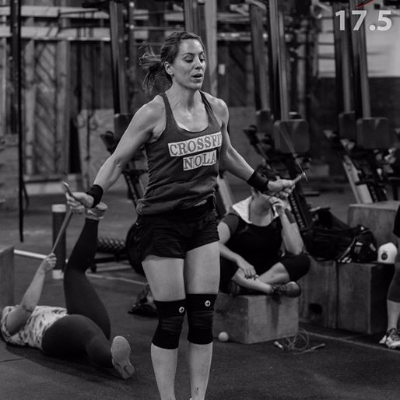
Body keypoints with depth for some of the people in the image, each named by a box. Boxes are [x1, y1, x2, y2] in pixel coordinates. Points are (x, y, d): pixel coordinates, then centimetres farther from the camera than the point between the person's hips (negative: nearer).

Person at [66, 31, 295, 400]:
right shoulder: (154, 114, -14)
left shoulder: (217, 109, 2)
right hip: (161, 222, -5)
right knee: (171, 320, -1)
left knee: (203, 315, 6)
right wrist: (92, 196, -21)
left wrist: (264, 184, 25)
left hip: (202, 220, 5)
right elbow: (117, 161, -6)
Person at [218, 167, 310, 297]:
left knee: (303, 261, -24)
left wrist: (282, 215, -19)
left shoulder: (282, 212, -2)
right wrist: (239, 259, -38)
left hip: (270, 271, 3)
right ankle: (274, 288, -40)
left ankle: (243, 286, -32)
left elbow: (297, 250, -15)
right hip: (240, 271, -3)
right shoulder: (238, 214, -10)